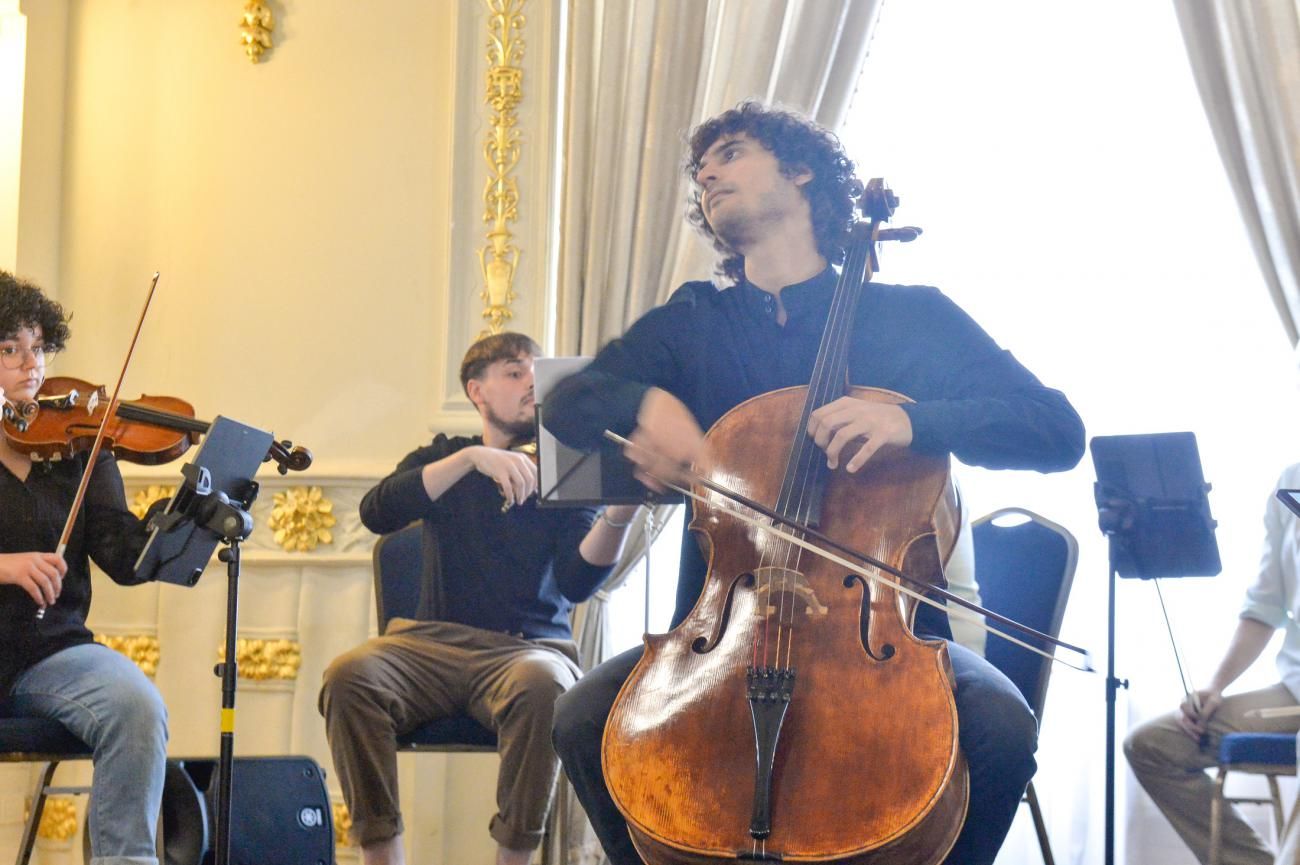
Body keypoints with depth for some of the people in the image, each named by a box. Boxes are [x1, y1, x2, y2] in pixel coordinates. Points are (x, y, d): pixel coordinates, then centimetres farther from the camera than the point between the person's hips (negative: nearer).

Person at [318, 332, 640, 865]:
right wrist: (472, 457, -17)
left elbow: (577, 582, -5)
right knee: (350, 675, -29)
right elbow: (377, 513, -6)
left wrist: (619, 515, -25)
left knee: (540, 685, -37)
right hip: (432, 641, 1)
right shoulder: (442, 458, 16)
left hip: (530, 646, -1)